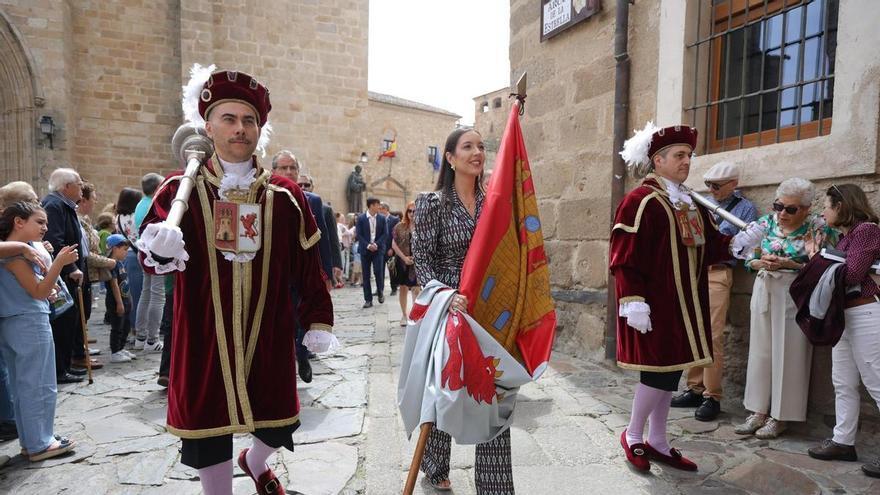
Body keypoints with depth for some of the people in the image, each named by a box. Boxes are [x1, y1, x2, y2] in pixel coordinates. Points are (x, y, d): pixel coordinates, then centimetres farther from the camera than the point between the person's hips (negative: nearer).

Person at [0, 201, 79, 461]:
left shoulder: (22, 250, 12)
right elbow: (38, 292, -19)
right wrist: (59, 262, -25)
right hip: (30, 324, -10)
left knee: (23, 387, 15)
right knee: (40, 386, -2)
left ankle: (30, 439, 24)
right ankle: (40, 444, 6)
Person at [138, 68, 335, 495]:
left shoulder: (285, 195, 0)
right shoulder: (180, 189, -3)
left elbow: (308, 265, 2)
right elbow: (151, 255, -8)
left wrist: (318, 320, 1)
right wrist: (160, 251, -32)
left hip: (269, 335, 2)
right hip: (204, 336, -1)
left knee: (278, 420, 15)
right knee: (207, 422, 11)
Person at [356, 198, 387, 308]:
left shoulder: (382, 218, 5)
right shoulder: (361, 218, 0)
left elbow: (384, 234, 3)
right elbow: (358, 234, -2)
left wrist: (376, 244, -10)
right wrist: (368, 245, -13)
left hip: (378, 249, 0)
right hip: (365, 249, 0)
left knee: (378, 271, -9)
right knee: (366, 275, 1)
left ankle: (380, 292, 17)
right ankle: (368, 299, 8)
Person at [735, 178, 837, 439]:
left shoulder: (819, 228, -7)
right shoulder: (766, 222, 5)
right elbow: (749, 258, 8)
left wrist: (789, 264, -19)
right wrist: (762, 262, -13)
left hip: (794, 296, -4)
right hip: (764, 291, 4)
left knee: (788, 355, 1)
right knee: (760, 352, 8)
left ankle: (780, 416, 15)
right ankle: (759, 412, 18)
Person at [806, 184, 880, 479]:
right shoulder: (845, 236, 14)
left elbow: (852, 275, -16)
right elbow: (836, 275, 8)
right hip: (843, 315, 9)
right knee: (843, 383, 12)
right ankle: (843, 442, 21)